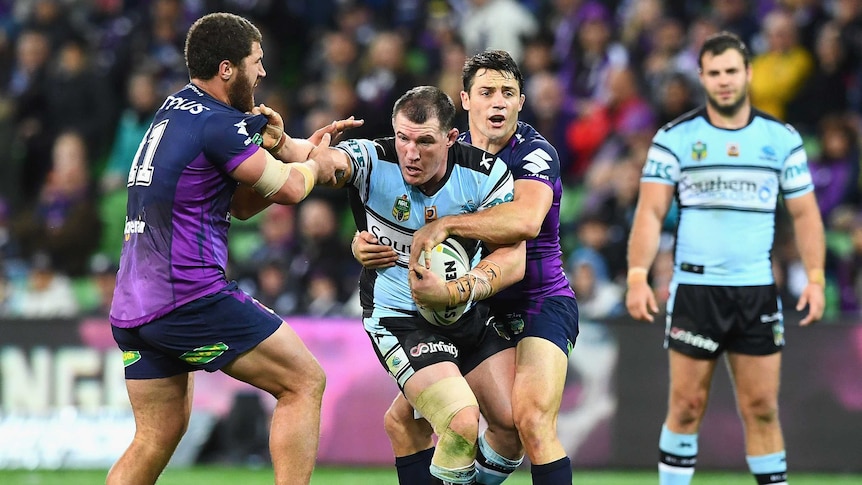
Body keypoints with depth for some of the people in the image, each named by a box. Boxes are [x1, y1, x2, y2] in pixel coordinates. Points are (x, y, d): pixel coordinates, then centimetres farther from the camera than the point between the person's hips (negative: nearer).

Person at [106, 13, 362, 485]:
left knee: (156, 437, 13)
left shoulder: (174, 111, 18)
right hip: (190, 299, -9)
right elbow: (289, 188, -2)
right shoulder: (218, 124, -11)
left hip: (131, 305, 9)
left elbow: (240, 203, 23)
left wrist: (288, 149, 13)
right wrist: (314, 164, 19)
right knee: (305, 380, 0)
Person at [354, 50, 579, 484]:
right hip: (474, 312, 7)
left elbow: (526, 220, -35)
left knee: (532, 420, -29)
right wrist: (364, 244, -17)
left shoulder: (535, 153, -15)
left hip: (540, 304, -7)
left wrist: (444, 225, -35)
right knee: (402, 419, 4)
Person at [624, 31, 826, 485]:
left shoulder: (782, 138, 6)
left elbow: (804, 212, 9)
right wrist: (637, 276, -17)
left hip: (757, 291, 2)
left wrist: (815, 277, -3)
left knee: (762, 409, 2)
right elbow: (650, 211, -5)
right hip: (695, 289, -2)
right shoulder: (675, 138, -1)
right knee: (687, 406, 0)